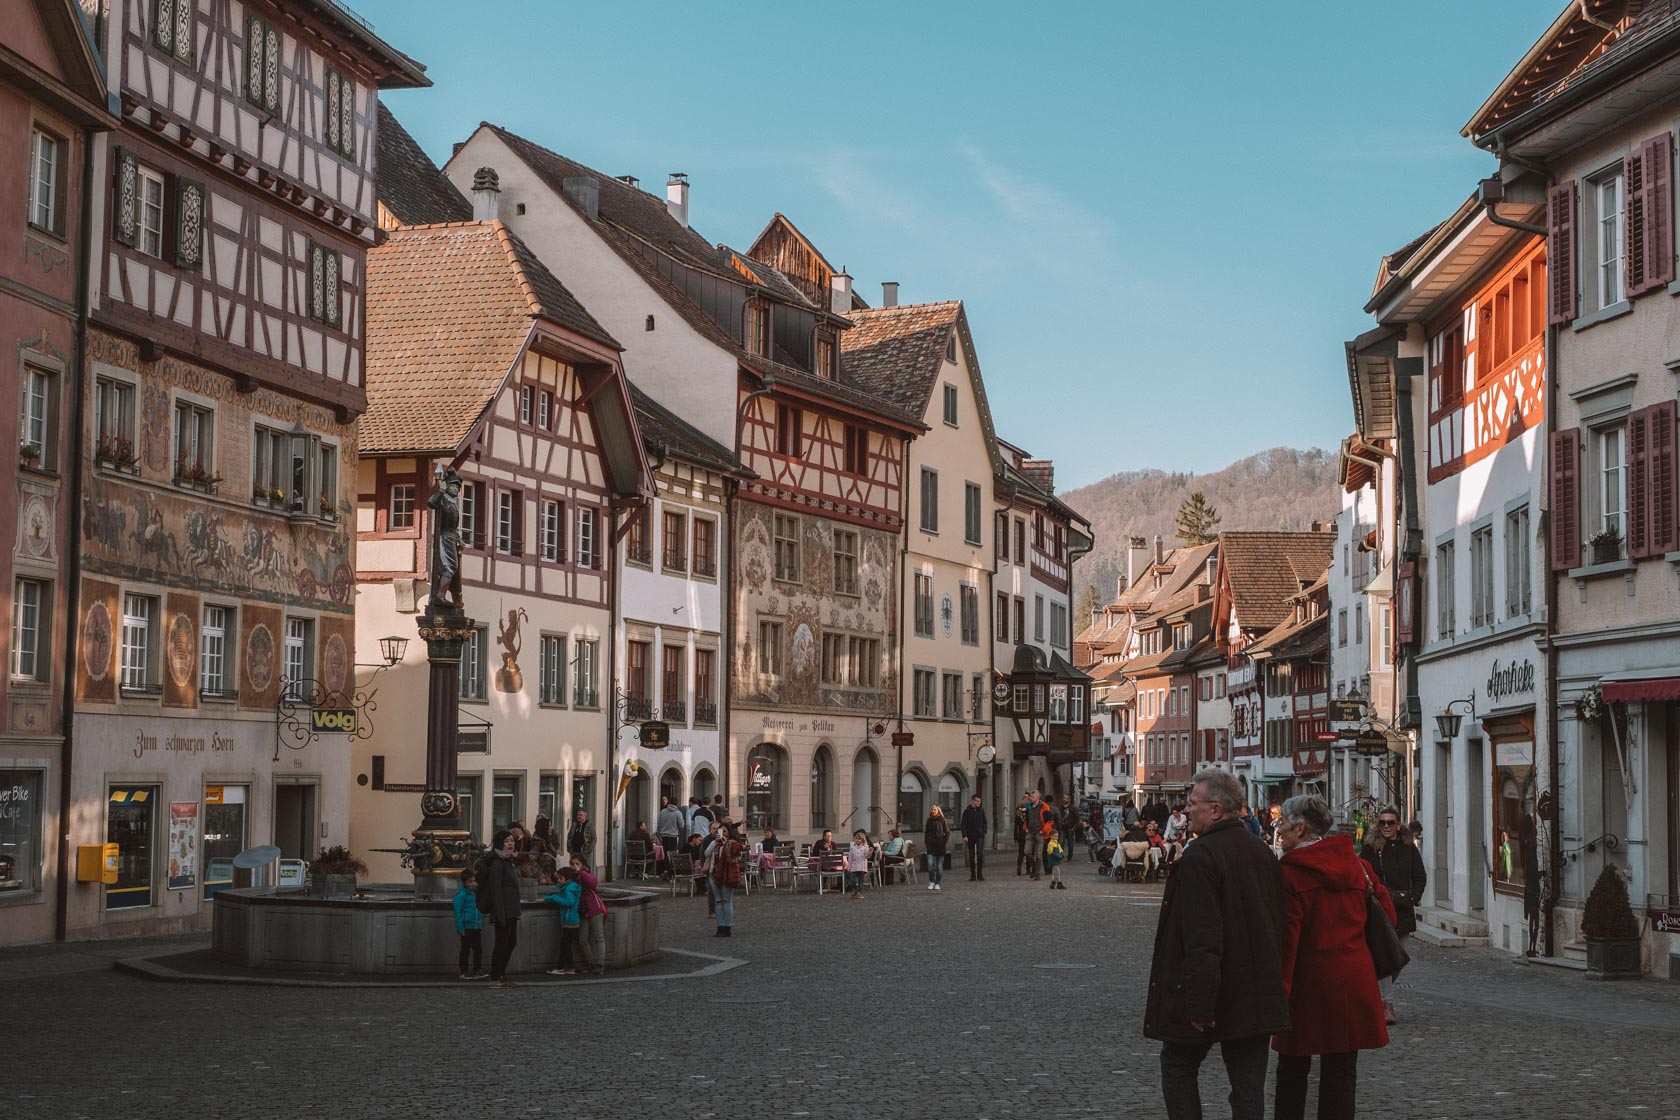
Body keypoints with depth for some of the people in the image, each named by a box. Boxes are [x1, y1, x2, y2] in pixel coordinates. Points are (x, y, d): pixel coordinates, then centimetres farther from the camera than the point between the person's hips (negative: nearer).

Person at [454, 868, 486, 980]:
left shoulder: (475, 892, 11)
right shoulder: (461, 894, -10)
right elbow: (458, 912, -12)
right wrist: (460, 928, -15)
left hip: (477, 927, 7)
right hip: (467, 927, -7)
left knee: (478, 949, 8)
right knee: (465, 950, 2)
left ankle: (477, 970, 14)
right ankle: (464, 972, 9)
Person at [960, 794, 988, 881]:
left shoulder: (981, 811, 9)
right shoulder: (967, 811, 1)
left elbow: (984, 822, 18)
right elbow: (964, 825, -2)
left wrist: (984, 831, 2)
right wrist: (964, 836, -11)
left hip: (980, 836, 1)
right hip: (970, 837, -1)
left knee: (980, 854, -11)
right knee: (971, 856, 5)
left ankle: (980, 874, -5)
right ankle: (973, 875, 11)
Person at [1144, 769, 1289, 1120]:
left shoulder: (1199, 857, -18)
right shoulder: (1263, 853, 8)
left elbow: (1201, 941, -23)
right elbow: (1279, 923, 15)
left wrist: (1199, 1006, -21)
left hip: (1210, 998, -7)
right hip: (1258, 996, 7)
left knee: (1178, 1067, 11)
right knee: (1249, 1083, 9)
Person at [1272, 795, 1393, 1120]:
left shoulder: (1288, 872, -11)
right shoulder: (1356, 864, 5)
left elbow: (1285, 936, -16)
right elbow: (1386, 914, 10)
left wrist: (1279, 992, -15)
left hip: (1307, 982, -4)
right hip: (1354, 980, 4)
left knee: (1292, 1072, 10)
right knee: (1340, 1074, 7)